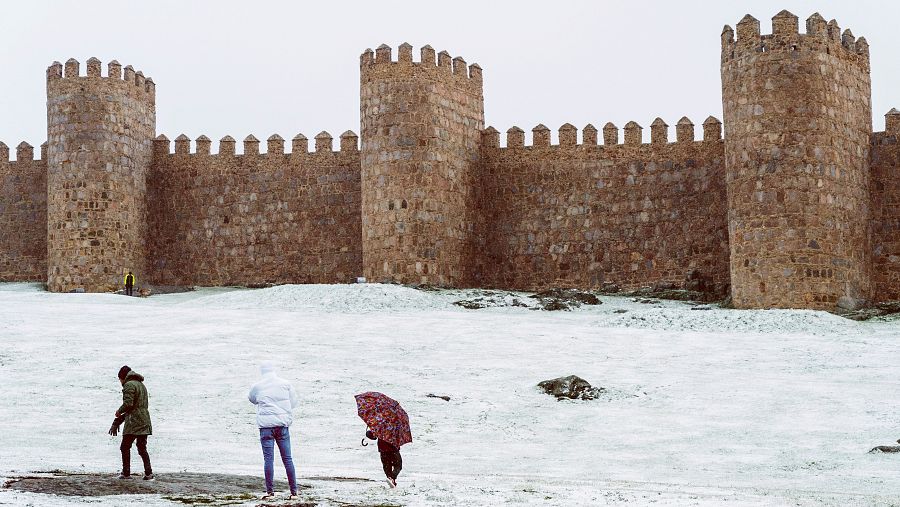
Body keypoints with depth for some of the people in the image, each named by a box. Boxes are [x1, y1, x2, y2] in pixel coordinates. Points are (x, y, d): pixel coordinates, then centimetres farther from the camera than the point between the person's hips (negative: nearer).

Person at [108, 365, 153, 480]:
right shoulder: (141, 385, 22)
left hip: (133, 423, -8)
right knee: (142, 449, 9)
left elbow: (128, 404, -20)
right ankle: (148, 473, 0)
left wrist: (119, 411, 1)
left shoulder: (129, 385, -8)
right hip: (145, 422, 8)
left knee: (125, 447, 3)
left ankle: (126, 473, 3)